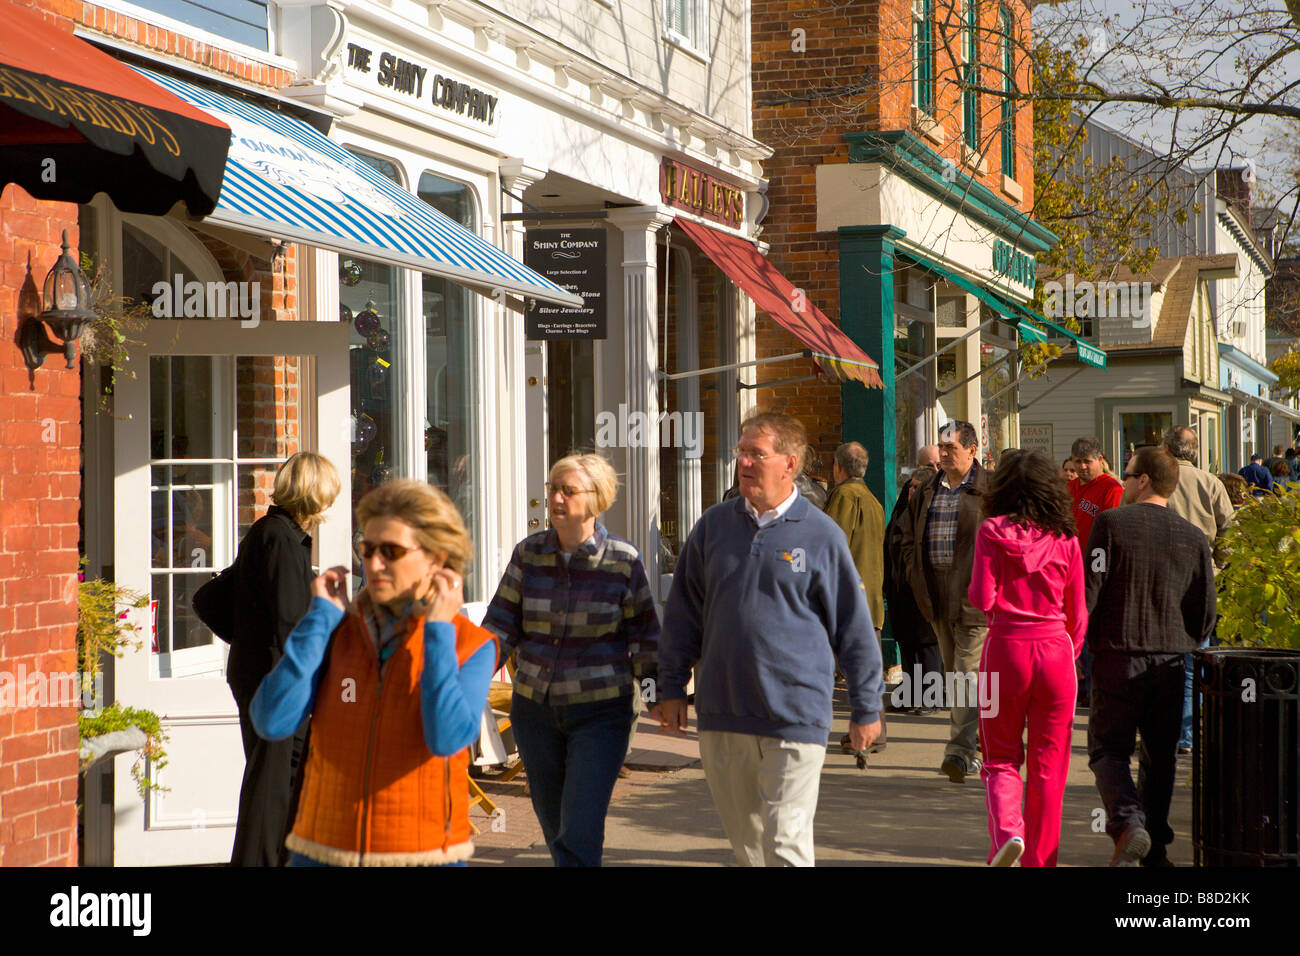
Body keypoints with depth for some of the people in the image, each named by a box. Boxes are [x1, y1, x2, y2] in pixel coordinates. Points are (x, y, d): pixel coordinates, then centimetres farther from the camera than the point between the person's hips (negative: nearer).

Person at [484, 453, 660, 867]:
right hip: (535, 707, 4)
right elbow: (500, 623, 2)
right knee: (554, 825, 14)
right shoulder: (528, 553, 1)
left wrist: (652, 693, -4)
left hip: (601, 712, -4)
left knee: (580, 832, -12)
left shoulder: (623, 560, -6)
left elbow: (644, 633, 3)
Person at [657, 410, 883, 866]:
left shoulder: (821, 535, -3)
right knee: (746, 839, 14)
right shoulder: (714, 525, 7)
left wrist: (866, 709, 6)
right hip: (722, 716, 4)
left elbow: (855, 627, 3)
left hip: (795, 716, -4)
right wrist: (672, 687, 12)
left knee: (786, 841, -4)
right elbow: (683, 614, 15)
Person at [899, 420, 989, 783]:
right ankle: (967, 748, 23)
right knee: (953, 673, 13)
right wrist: (918, 576, 9)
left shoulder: (990, 491, -5)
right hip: (938, 596, 6)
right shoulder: (926, 492, 13)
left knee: (968, 672, -11)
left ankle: (960, 749, -15)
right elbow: (909, 538, 22)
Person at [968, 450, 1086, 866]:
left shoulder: (993, 531, -4)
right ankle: (1041, 858, 14)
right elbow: (1078, 613, 7)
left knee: (1001, 758, 11)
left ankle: (1007, 831, -15)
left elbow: (982, 598, -9)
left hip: (1007, 647, -2)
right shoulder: (1065, 538, 3)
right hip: (1056, 649, 2)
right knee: (1048, 765, 10)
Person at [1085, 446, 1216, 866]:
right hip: (1171, 663, 4)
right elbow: (1206, 613, 5)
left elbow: (1087, 591, -10)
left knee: (1108, 749, 3)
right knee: (1159, 755, 15)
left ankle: (1129, 823, -21)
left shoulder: (1111, 523, -7)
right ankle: (1156, 848, 17)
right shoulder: (1193, 537, 4)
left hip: (1118, 657, -4)